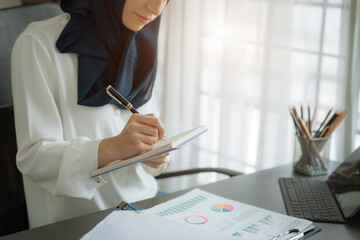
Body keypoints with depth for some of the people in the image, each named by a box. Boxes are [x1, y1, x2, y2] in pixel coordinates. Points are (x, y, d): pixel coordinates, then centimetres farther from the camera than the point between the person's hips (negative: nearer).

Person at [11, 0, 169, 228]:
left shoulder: (141, 46, 6)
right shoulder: (39, 43, -12)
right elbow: (33, 156, -15)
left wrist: (155, 156, -11)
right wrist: (111, 149, -31)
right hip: (74, 225, -5)